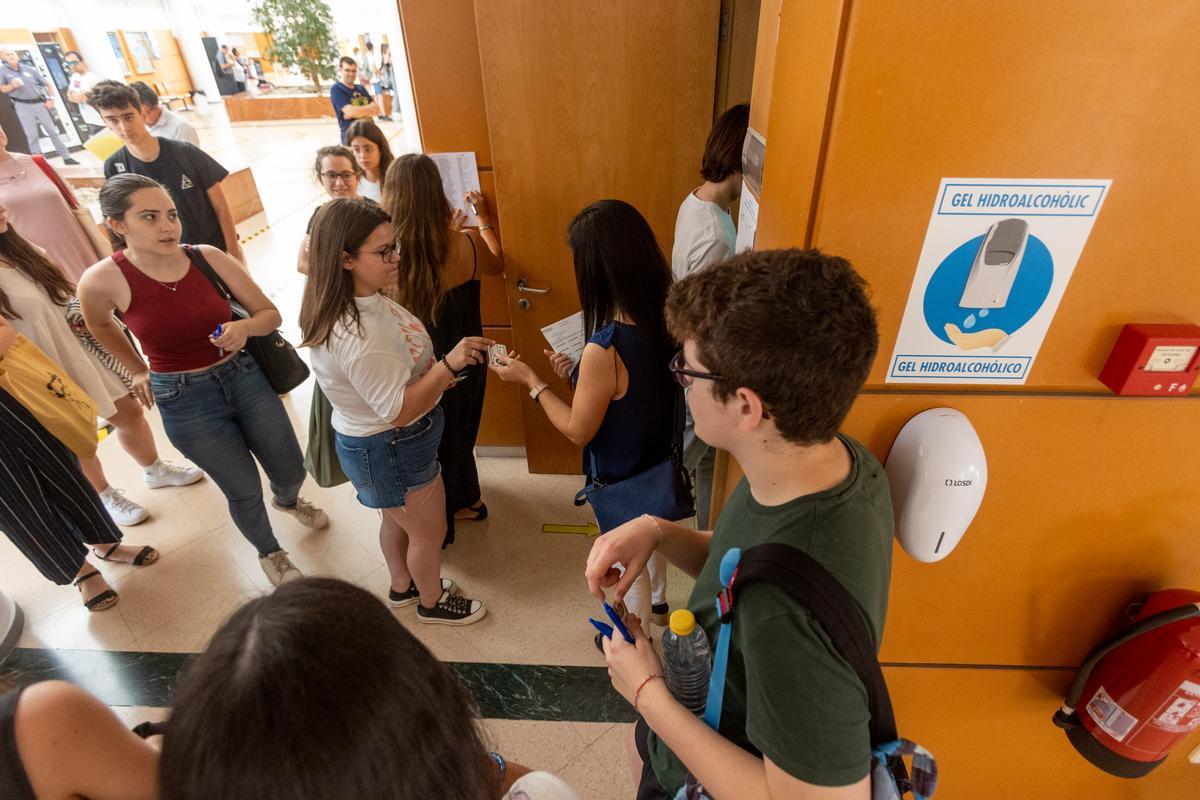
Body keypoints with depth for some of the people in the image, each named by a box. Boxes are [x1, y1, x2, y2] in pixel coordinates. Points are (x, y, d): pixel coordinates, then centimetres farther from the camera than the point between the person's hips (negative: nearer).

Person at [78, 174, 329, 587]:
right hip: (184, 401, -2)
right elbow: (100, 325, 9)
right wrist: (139, 371, 14)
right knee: (245, 492, 10)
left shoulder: (209, 258, -12)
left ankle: (286, 500, 55)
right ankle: (269, 552, 43)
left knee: (291, 471, 15)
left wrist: (244, 327, -24)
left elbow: (270, 314, -4)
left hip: (245, 378, 2)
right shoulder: (103, 280, -15)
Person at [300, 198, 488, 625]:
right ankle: (432, 602, 43)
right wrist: (448, 364, -35)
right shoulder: (356, 336, -36)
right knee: (429, 532, 15)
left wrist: (431, 374, 2)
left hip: (382, 442, 9)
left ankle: (403, 586, 55)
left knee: (396, 519, 30)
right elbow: (400, 411, -30)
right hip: (391, 450, -9)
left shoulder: (361, 300, -5)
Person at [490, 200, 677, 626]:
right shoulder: (665, 319, -14)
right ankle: (657, 601, 63)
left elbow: (579, 430, -22)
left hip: (622, 481, -7)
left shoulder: (605, 349, -37)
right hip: (660, 463, 7)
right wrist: (580, 374, -1)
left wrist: (530, 379, -13)